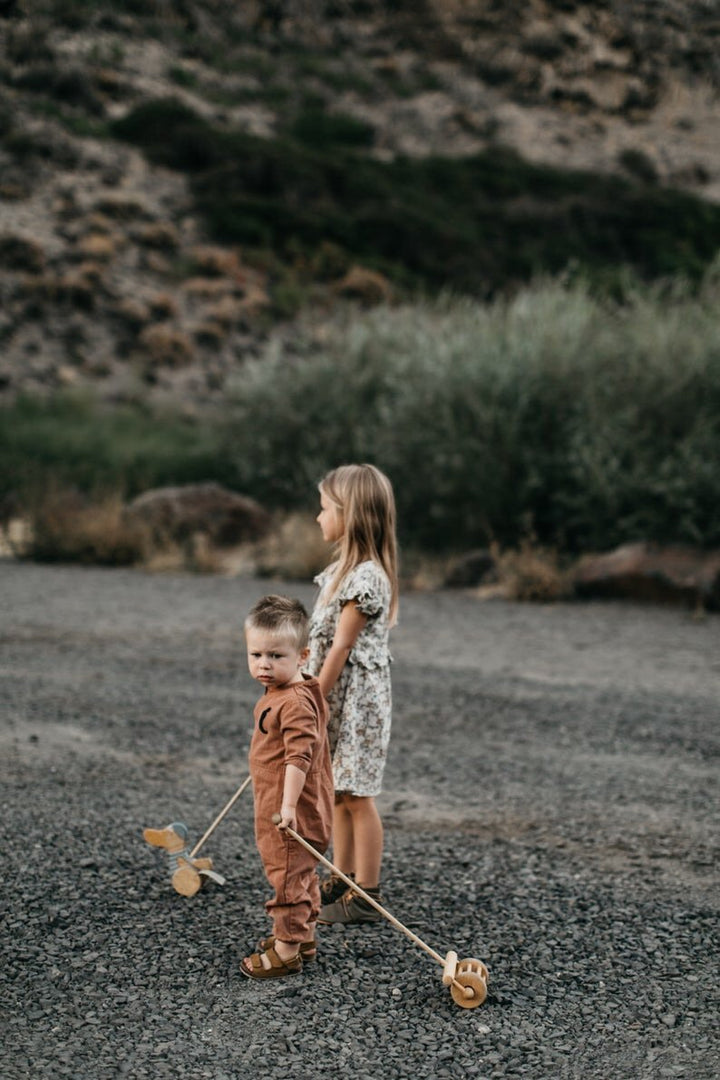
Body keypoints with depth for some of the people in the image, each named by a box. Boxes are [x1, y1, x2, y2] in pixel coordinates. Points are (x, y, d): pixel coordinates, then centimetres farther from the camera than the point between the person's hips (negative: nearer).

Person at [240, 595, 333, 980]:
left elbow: (299, 755, -29)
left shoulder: (295, 703, -24)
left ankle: (287, 951, 9)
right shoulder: (279, 694, 10)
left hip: (291, 813, -11)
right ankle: (303, 936, 35)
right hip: (275, 807, 11)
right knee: (299, 875, 21)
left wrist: (288, 804, -30)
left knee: (287, 876, -1)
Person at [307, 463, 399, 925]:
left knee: (356, 796, -3)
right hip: (335, 696, 10)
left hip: (357, 697, -10)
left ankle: (365, 896, 5)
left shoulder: (365, 577, -20)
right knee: (338, 793, 16)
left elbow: (340, 647, -20)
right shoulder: (346, 567, 12)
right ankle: (342, 881, 26)